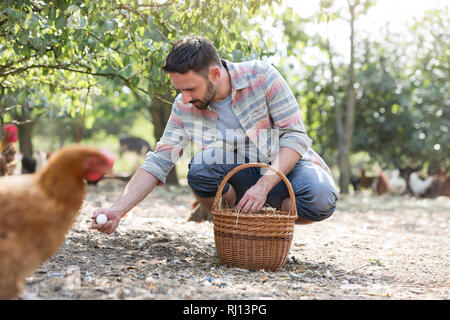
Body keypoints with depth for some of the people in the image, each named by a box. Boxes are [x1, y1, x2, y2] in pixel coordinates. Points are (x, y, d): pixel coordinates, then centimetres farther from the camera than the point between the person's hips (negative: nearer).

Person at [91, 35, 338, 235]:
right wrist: (117, 211, -22)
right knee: (202, 164, -30)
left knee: (320, 197, -35)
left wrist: (264, 185, -30)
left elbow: (296, 136, -18)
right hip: (243, 177, 2)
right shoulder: (184, 107, -9)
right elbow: (158, 162, -10)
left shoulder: (261, 76, -18)